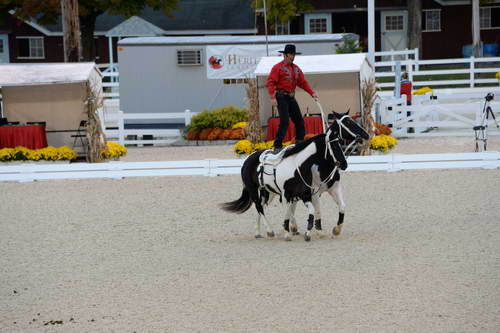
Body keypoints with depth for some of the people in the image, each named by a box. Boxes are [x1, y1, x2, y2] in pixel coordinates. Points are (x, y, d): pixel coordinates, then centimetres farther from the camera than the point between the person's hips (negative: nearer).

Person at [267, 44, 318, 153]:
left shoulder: (296, 68, 15)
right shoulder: (278, 67, -8)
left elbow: (303, 82, 18)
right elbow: (271, 82, -14)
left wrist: (312, 93, 7)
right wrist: (273, 97, -23)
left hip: (291, 98, 8)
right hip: (282, 98, -8)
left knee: (299, 121, 10)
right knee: (284, 122, -15)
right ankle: (277, 147, -11)